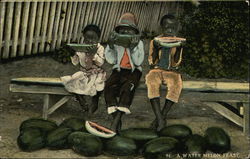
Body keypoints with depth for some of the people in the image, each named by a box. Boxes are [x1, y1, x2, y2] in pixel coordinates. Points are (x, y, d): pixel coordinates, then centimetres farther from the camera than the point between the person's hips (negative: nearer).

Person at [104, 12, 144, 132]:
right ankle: (116, 119, -34)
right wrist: (110, 46, -9)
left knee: (127, 88, -34)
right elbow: (111, 60, 3)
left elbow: (138, 62, -6)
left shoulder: (138, 42, 4)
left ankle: (116, 120, -40)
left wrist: (133, 48, -18)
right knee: (109, 86, -29)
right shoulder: (116, 40, 10)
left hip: (133, 71, -2)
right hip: (118, 70, 2)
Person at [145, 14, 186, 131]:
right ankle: (160, 119, -40)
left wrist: (179, 49, -17)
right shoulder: (155, 41, 6)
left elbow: (175, 64, -2)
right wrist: (155, 49, -18)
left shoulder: (178, 42, 7)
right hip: (156, 70, -1)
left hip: (171, 72, 1)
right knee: (152, 83, -36)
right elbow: (152, 62, -1)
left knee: (177, 84, -35)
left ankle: (162, 115, -25)